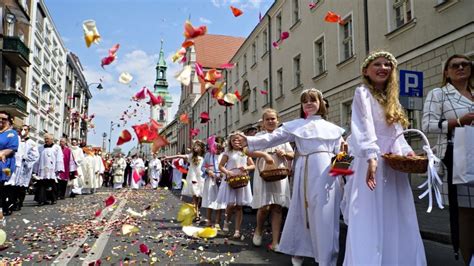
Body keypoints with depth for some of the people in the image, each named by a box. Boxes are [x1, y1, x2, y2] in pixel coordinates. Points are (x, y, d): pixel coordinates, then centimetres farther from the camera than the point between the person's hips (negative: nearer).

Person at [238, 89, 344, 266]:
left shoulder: (332, 128, 16)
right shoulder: (295, 125, 11)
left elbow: (339, 153, 13)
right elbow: (272, 137, 0)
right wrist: (249, 141, -12)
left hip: (325, 172, 1)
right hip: (305, 171, 0)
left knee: (324, 213, -2)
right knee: (301, 210, 3)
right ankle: (298, 251, 21)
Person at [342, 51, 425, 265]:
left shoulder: (391, 97, 21)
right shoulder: (363, 92, 0)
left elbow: (397, 133, 19)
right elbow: (364, 127, -14)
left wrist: (407, 151, 2)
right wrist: (372, 157, -26)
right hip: (374, 160, -7)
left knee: (396, 220, 6)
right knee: (371, 219, -7)